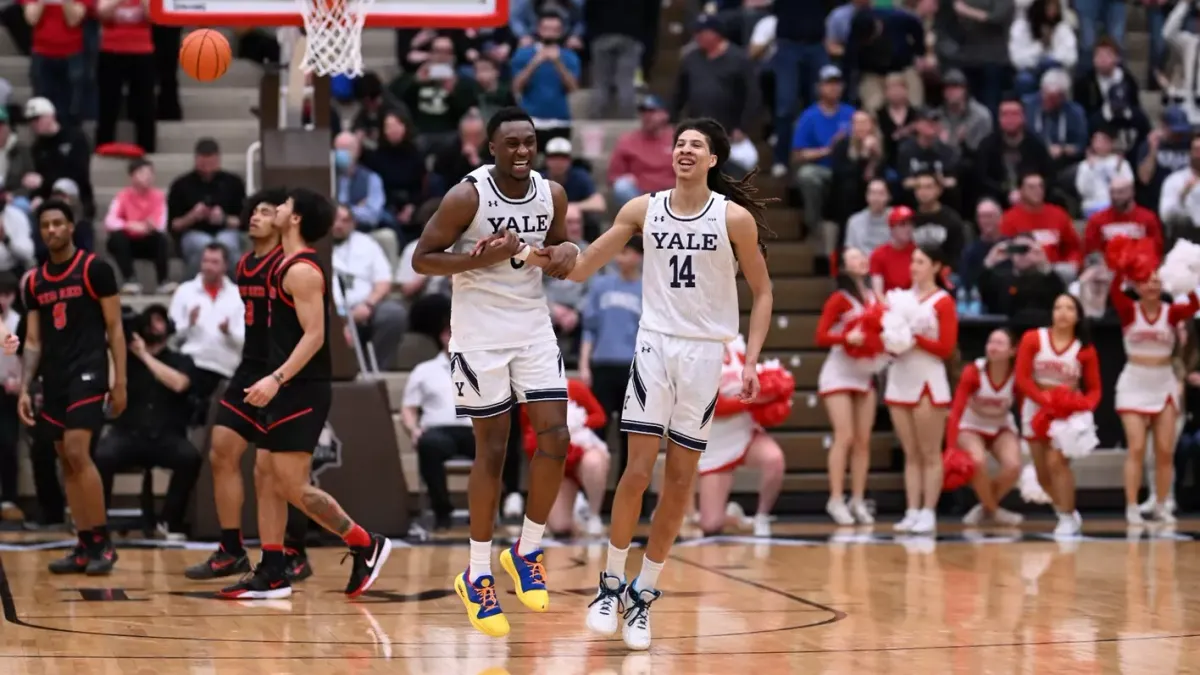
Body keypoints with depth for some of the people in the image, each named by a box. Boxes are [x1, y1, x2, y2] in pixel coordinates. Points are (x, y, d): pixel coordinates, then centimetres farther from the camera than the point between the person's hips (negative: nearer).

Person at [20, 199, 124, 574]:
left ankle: (103, 542, -10)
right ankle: (85, 547, 8)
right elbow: (33, 341, 15)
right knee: (66, 461, 5)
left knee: (77, 454, -17)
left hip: (87, 373, -6)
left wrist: (120, 382, -8)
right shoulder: (35, 281, 13)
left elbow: (114, 328, -3)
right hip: (53, 379, 6)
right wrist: (25, 388, 5)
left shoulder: (94, 269, -3)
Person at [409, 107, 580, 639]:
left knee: (555, 438, -4)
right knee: (492, 451, -2)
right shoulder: (467, 197, -16)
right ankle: (477, 577, 11)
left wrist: (566, 255, -9)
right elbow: (421, 259, -12)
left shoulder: (552, 194, 0)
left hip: (535, 330, 5)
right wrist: (482, 258, -25)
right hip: (480, 335, -5)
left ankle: (526, 552, 16)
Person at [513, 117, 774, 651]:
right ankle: (611, 584, 8)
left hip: (706, 352, -1)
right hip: (655, 345, 1)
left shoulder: (735, 218, -4)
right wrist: (532, 257, -11)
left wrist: (751, 361, -6)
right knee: (637, 471, -6)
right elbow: (580, 269, 6)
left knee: (680, 479, 4)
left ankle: (644, 595, 14)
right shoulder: (643, 210, 1)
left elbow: (762, 293, 3)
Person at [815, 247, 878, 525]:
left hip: (865, 375, 6)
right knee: (845, 437, -12)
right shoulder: (839, 300, -9)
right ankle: (836, 500, -8)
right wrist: (846, 337, -28)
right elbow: (821, 336, -13)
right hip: (839, 374, -6)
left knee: (863, 440, 3)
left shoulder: (873, 299, 8)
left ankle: (858, 501, 7)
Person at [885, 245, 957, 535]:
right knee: (911, 454, 6)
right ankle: (912, 512, 7)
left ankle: (928, 513, -3)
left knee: (930, 454, -3)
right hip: (900, 379, 5)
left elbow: (946, 348, -8)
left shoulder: (943, 301, -3)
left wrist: (915, 337, -15)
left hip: (928, 381, -5)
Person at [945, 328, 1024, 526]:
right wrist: (951, 448, -33)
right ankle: (993, 510, -7)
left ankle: (985, 508, 1)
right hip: (971, 428, -2)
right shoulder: (973, 372, -23)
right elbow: (956, 410, -25)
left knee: (1013, 466, -27)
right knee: (978, 461, -33)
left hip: (1001, 429, 2)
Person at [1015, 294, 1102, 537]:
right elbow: (1022, 378, -10)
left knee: (1056, 461, -20)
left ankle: (1067, 518, -9)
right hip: (1036, 407, 2)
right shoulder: (1033, 339, -6)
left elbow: (1094, 389, -1)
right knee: (1042, 472, 6)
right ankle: (1069, 513, 28)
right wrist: (1046, 399, -22)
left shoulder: (1085, 350, -5)